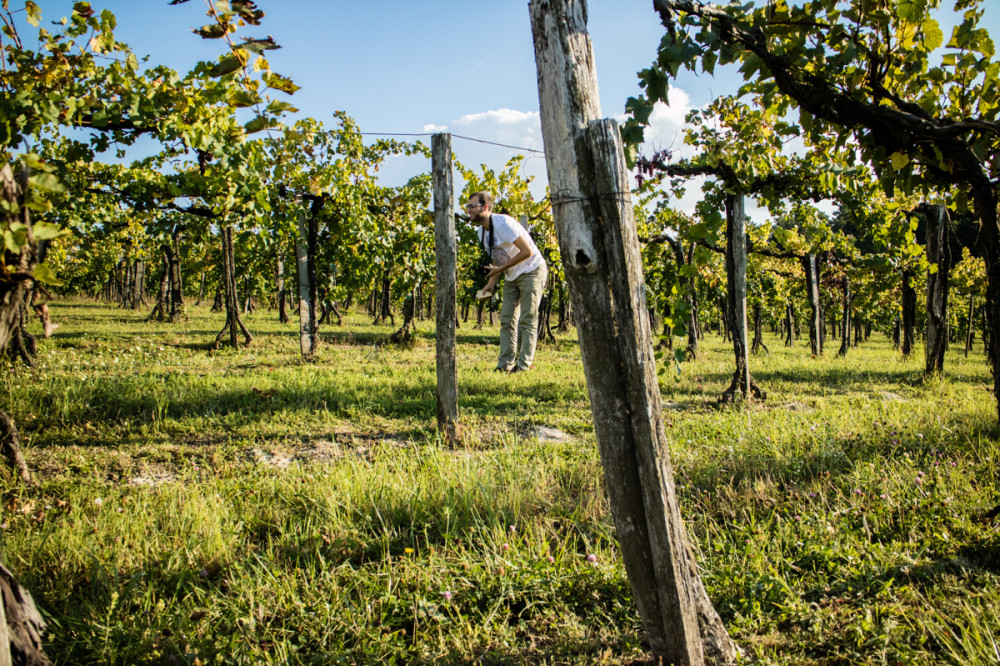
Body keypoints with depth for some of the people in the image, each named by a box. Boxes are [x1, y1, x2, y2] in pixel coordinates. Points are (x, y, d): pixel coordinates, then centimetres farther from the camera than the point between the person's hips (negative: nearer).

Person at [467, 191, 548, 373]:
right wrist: (491, 282, 0)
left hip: (532, 272, -9)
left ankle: (524, 364, -1)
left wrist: (501, 269, -22)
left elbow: (527, 252, -26)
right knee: (506, 320, 5)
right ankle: (505, 364, 7)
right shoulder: (481, 230, 2)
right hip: (512, 277, 9)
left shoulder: (503, 223, -24)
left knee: (527, 321, -6)